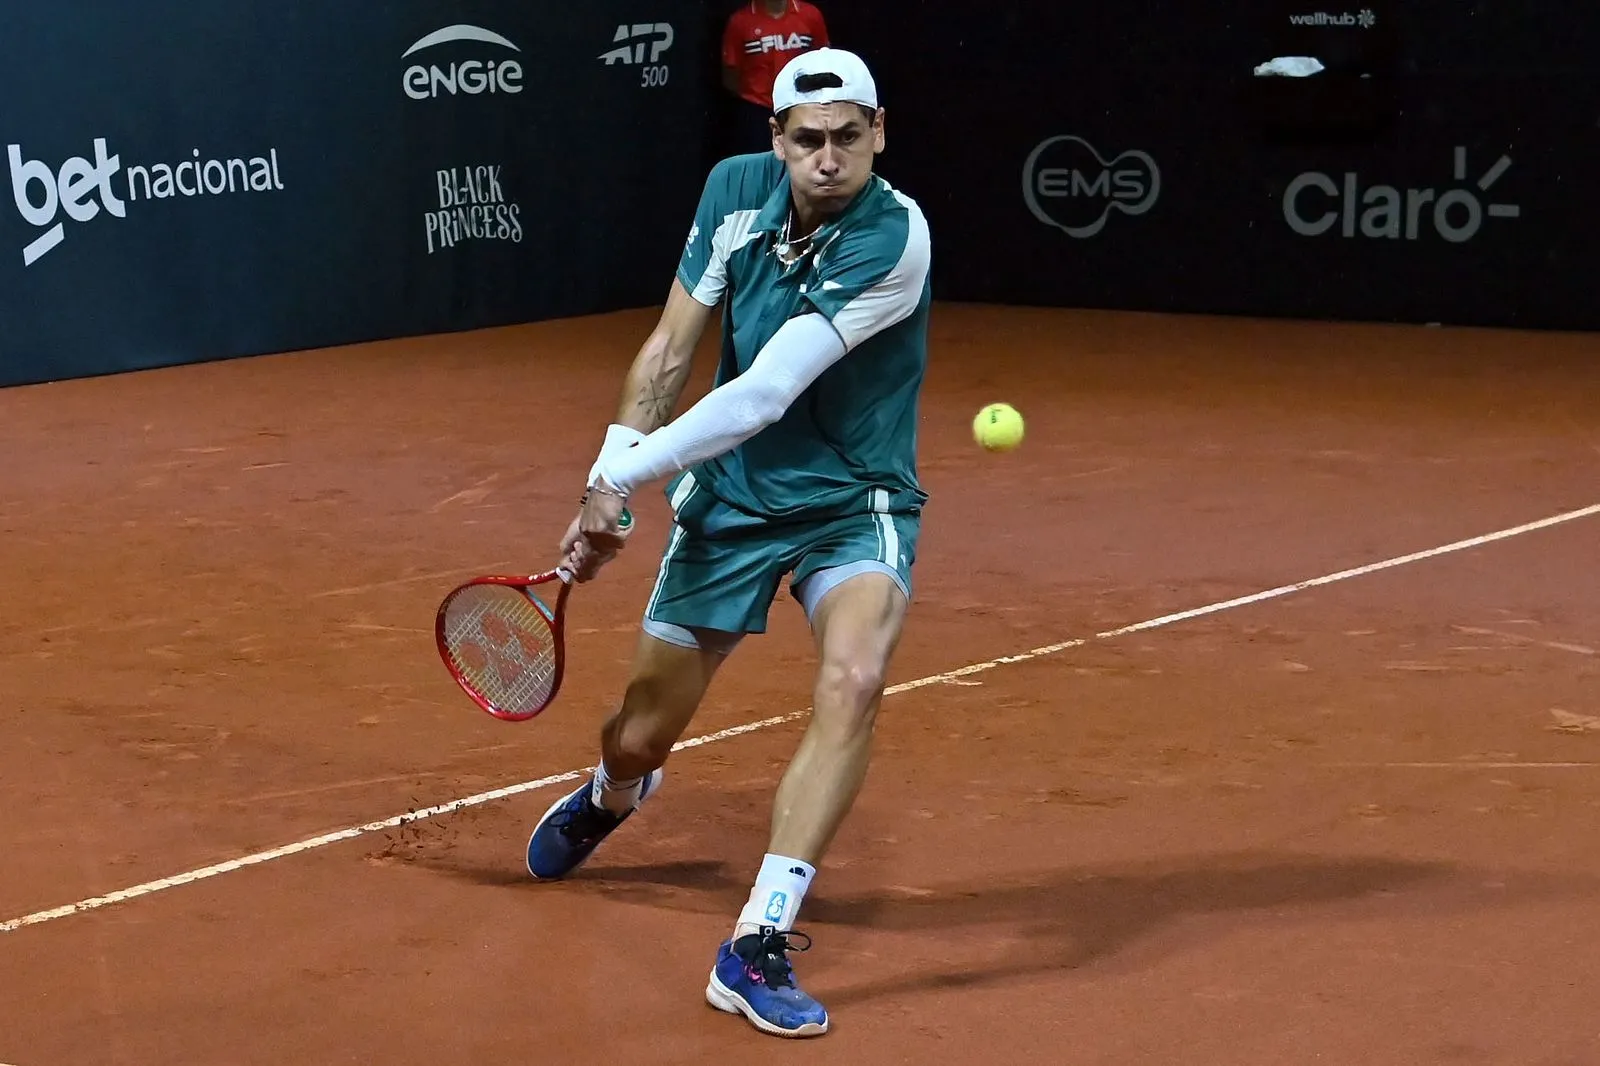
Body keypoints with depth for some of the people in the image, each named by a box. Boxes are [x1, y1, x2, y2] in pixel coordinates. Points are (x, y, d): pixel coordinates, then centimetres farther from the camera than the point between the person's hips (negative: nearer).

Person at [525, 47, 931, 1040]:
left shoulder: (892, 239, -26)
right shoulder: (735, 189, -9)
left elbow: (763, 397, -28)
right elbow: (670, 351, 0)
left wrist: (623, 474, -23)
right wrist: (609, 480, -10)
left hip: (854, 506, -4)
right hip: (730, 499, 4)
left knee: (853, 680, -33)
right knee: (639, 738, 10)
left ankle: (757, 946, -28)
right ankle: (610, 798, 51)